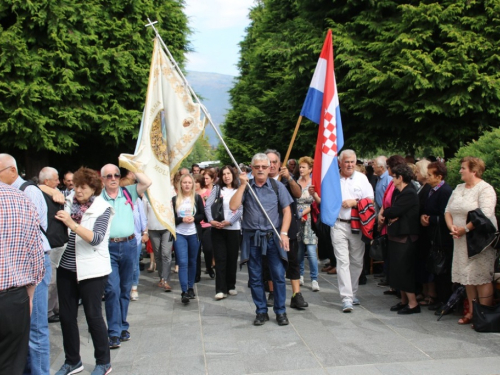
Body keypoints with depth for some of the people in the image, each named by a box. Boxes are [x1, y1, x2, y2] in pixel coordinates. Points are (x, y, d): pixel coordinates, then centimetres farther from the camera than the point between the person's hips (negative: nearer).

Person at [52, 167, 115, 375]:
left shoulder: (102, 209, -9)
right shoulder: (69, 201, 5)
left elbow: (96, 238, -21)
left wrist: (72, 224, -30)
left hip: (91, 270, -5)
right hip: (66, 267, 5)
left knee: (93, 315, 3)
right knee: (66, 315, 11)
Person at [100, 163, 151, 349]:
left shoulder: (128, 192, 8)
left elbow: (147, 182, -2)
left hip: (129, 245, 3)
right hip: (108, 248, -3)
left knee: (125, 289, 12)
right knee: (112, 289, -8)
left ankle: (123, 326, 25)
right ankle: (114, 332, -1)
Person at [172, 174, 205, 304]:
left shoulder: (197, 198, 2)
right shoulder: (175, 199, 1)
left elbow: (202, 215, 3)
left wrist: (193, 218, -16)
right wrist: (182, 219, -16)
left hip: (194, 234, 1)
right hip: (179, 234, -1)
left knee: (192, 262, 11)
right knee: (183, 262, -8)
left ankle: (190, 288, 25)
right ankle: (184, 292, -9)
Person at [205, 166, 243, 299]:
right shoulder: (217, 188, 6)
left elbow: (241, 210, -6)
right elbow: (207, 205, -2)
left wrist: (229, 222, -17)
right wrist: (211, 220, -18)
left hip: (234, 229, 0)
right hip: (217, 229, 0)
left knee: (232, 258, 8)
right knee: (220, 259, -2)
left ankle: (231, 286, 22)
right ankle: (221, 289, -2)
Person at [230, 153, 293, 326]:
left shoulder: (277, 186, 2)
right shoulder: (245, 187, 4)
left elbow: (286, 210, 0)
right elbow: (233, 206, -9)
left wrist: (284, 233, -10)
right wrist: (243, 185, -12)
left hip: (273, 237, -1)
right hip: (251, 237, 1)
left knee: (278, 275, -1)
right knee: (255, 277, 8)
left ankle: (280, 312, 14)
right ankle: (261, 312, 21)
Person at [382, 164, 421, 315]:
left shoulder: (409, 193, -17)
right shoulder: (400, 193, 15)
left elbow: (394, 211, -23)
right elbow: (393, 212, 11)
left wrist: (384, 212, -3)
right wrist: (390, 217, -12)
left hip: (405, 237, -10)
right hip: (397, 236, 10)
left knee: (403, 270, -6)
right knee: (399, 270, 14)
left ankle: (413, 303, 1)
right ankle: (404, 301, 23)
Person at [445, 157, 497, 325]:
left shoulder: (485, 189, -10)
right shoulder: (459, 188, 15)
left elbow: (485, 215, -21)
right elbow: (448, 210, 13)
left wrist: (465, 229, -20)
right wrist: (451, 226, -4)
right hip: (462, 241, 7)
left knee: (482, 277, -4)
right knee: (467, 276, 11)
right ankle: (472, 312, 20)